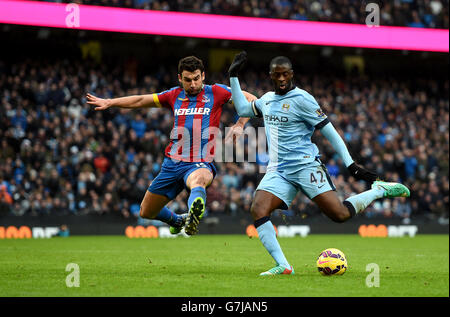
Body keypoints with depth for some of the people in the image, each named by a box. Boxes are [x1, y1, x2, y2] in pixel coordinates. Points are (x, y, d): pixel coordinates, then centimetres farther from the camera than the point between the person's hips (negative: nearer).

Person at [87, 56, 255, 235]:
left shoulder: (215, 92, 1)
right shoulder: (175, 96, 10)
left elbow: (251, 99, 1)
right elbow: (141, 101, 21)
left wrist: (239, 125, -13)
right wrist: (109, 103, 20)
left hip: (201, 163, -5)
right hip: (173, 162, 5)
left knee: (198, 180, -43)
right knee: (146, 212, 14)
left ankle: (192, 218, -74)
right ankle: (177, 221, 46)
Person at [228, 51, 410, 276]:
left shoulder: (301, 99, -7)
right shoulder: (267, 99, 14)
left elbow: (329, 131, -7)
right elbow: (242, 109, 31)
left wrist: (351, 165, -10)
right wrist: (234, 76, 24)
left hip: (305, 165, -6)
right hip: (278, 171, 6)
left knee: (340, 214, -16)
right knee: (257, 209, -20)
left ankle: (379, 190, 12)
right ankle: (283, 266, -20)